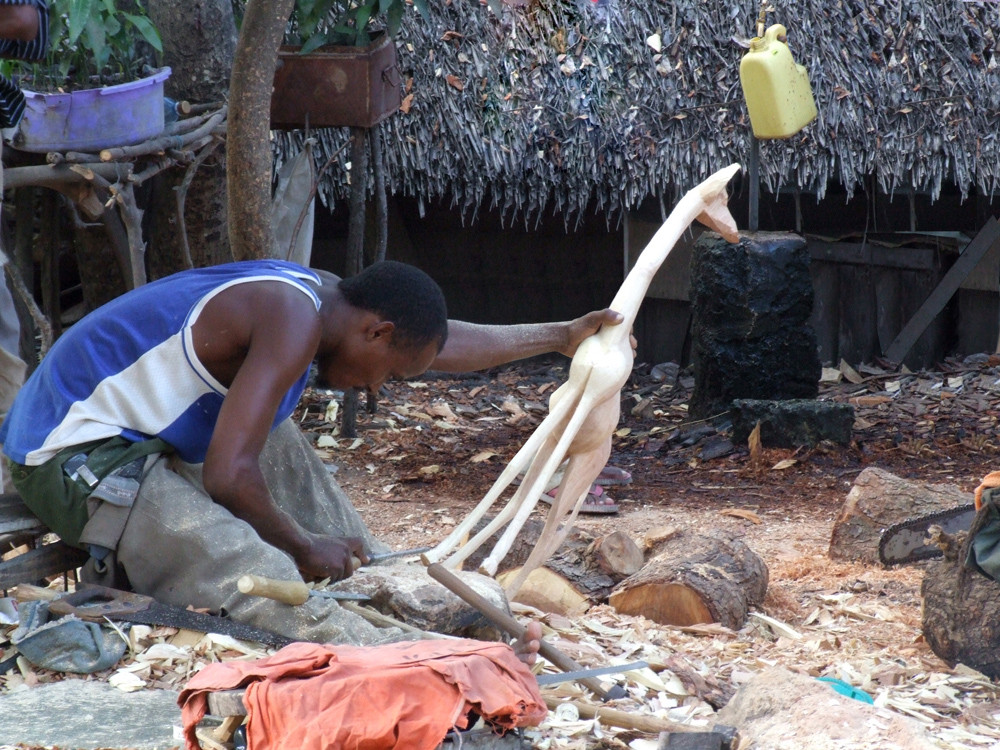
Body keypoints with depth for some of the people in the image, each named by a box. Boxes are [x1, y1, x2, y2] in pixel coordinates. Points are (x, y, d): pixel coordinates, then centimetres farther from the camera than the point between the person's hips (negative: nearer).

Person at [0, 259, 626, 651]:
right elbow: (228, 475, -26)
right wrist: (304, 548, -11)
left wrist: (560, 335, 34)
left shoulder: (320, 296, 9)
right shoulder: (294, 319, -21)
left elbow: (446, 343, 25)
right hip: (79, 460, -11)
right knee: (264, 581, -28)